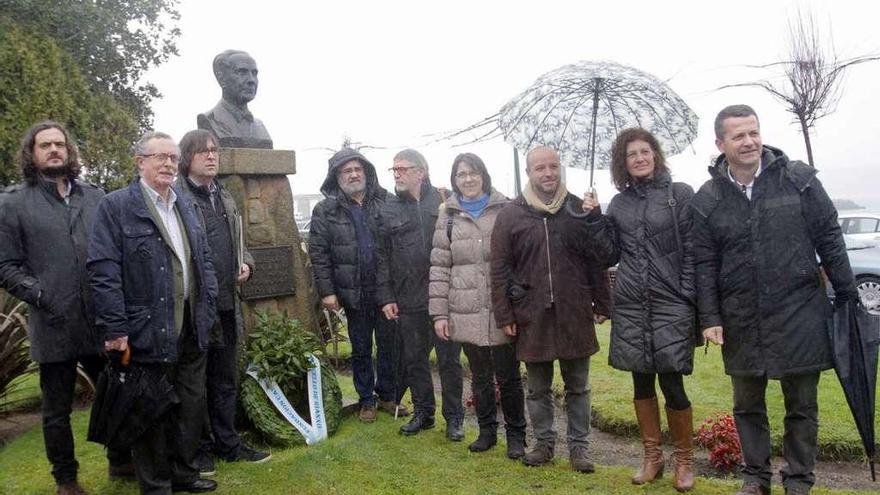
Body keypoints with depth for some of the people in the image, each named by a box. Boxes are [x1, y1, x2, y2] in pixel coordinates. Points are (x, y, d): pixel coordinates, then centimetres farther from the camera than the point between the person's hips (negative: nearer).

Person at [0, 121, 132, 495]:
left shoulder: (95, 196, 9)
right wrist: (40, 294, -15)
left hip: (103, 322, 3)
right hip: (53, 326, -2)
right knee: (57, 410, 11)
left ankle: (121, 461, 34)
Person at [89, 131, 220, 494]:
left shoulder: (186, 205, 13)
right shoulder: (115, 206, -7)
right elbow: (104, 271, -13)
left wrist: (209, 307, 9)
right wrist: (115, 328, -17)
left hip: (192, 329, 6)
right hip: (149, 332, -6)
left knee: (192, 406, 15)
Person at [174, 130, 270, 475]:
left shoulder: (224, 197, 15)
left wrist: (246, 263, 6)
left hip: (227, 304, 7)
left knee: (225, 381, 16)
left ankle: (227, 443, 28)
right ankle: (200, 448, 22)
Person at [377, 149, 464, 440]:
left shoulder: (443, 202, 0)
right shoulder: (389, 210, 8)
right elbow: (382, 257, 7)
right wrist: (386, 297, 2)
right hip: (408, 301, 3)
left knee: (449, 359, 7)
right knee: (414, 360, 13)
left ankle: (454, 417, 20)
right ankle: (422, 413, 28)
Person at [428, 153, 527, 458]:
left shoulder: (504, 210, 1)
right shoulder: (448, 216, 8)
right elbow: (439, 267, 6)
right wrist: (439, 312, 0)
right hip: (466, 313, 2)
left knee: (508, 376, 6)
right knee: (479, 377, 14)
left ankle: (516, 434, 21)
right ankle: (487, 430, 29)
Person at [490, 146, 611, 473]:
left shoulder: (578, 210, 4)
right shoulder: (510, 215, 0)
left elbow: (596, 261, 7)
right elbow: (500, 270, 0)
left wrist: (601, 305, 4)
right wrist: (504, 316, -4)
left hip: (574, 315, 1)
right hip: (532, 316, 0)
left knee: (577, 387, 11)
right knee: (538, 389, 12)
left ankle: (579, 446, 23)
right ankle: (544, 442, 27)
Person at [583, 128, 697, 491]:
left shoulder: (680, 193, -1)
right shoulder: (619, 203, 11)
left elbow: (691, 251, -4)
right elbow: (610, 255, 10)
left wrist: (688, 300, -10)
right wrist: (596, 220, -2)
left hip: (671, 304, -4)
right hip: (630, 306, 4)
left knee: (672, 384, -4)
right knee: (641, 382, 10)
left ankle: (684, 460, 15)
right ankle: (652, 456, 24)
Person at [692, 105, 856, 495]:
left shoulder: (799, 179, -3)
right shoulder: (707, 199, 0)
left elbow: (829, 240, 1)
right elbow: (704, 265, 1)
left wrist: (847, 298, 1)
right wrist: (710, 318, -3)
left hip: (799, 315, -1)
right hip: (741, 323, 2)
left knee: (802, 405, 9)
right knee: (747, 406, 13)